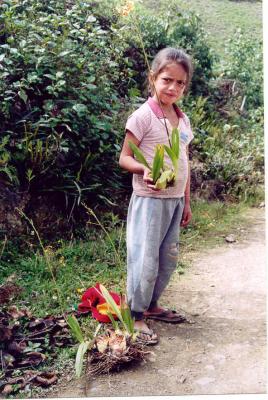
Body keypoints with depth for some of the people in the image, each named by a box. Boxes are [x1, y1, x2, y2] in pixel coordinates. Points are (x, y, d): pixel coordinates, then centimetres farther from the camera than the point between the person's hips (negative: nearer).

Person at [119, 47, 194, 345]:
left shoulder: (182, 119, 10)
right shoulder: (143, 116, -11)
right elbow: (125, 158, -9)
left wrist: (186, 201, 16)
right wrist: (144, 169, -30)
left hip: (175, 200, 7)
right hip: (150, 200, -7)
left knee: (169, 259, 14)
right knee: (145, 260, -4)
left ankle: (151, 305, 30)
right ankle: (136, 317, 10)